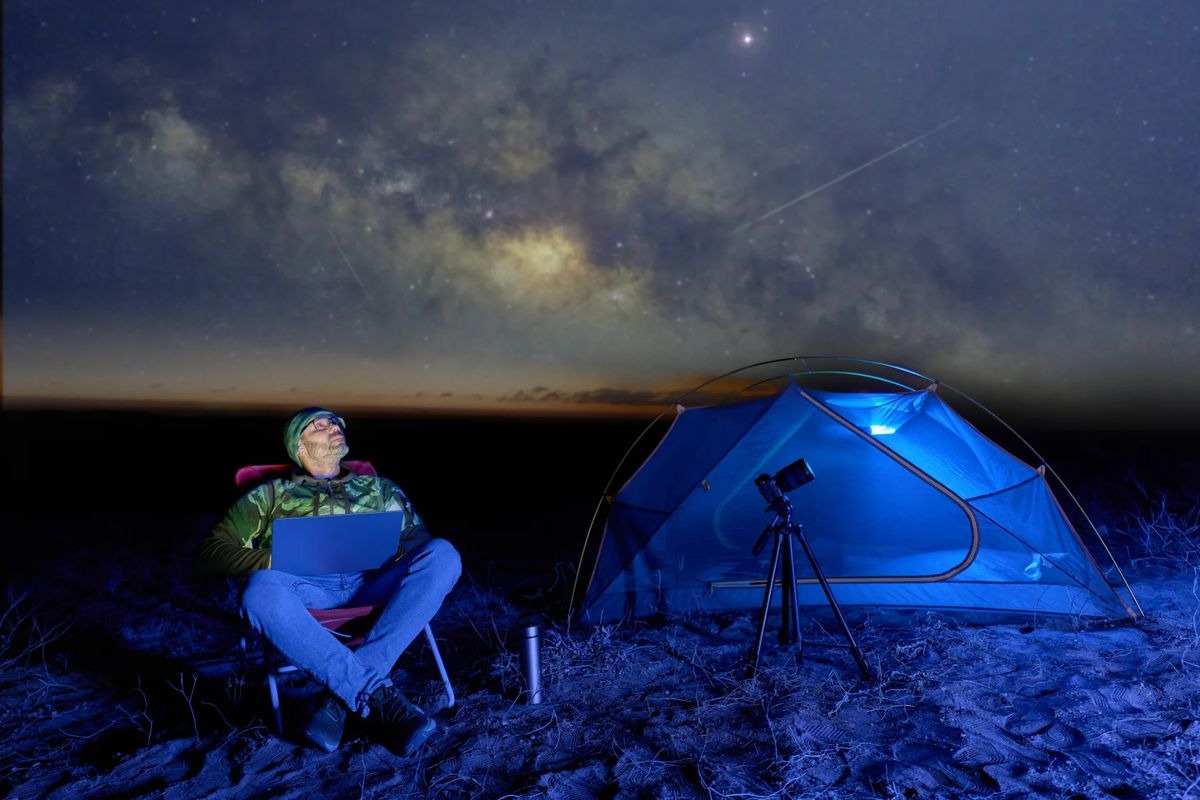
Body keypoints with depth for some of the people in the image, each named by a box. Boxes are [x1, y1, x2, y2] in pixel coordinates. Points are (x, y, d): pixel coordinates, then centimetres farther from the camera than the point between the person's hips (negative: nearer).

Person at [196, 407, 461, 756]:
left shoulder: (381, 488, 30)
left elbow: (423, 545, 22)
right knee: (262, 591, -37)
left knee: (443, 554, -29)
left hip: (374, 583, 2)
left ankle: (343, 697, -34)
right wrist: (273, 559, -6)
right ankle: (378, 697, -38)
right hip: (306, 586, -1)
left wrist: (392, 550, -3)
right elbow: (209, 553, 14)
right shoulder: (272, 494, 24)